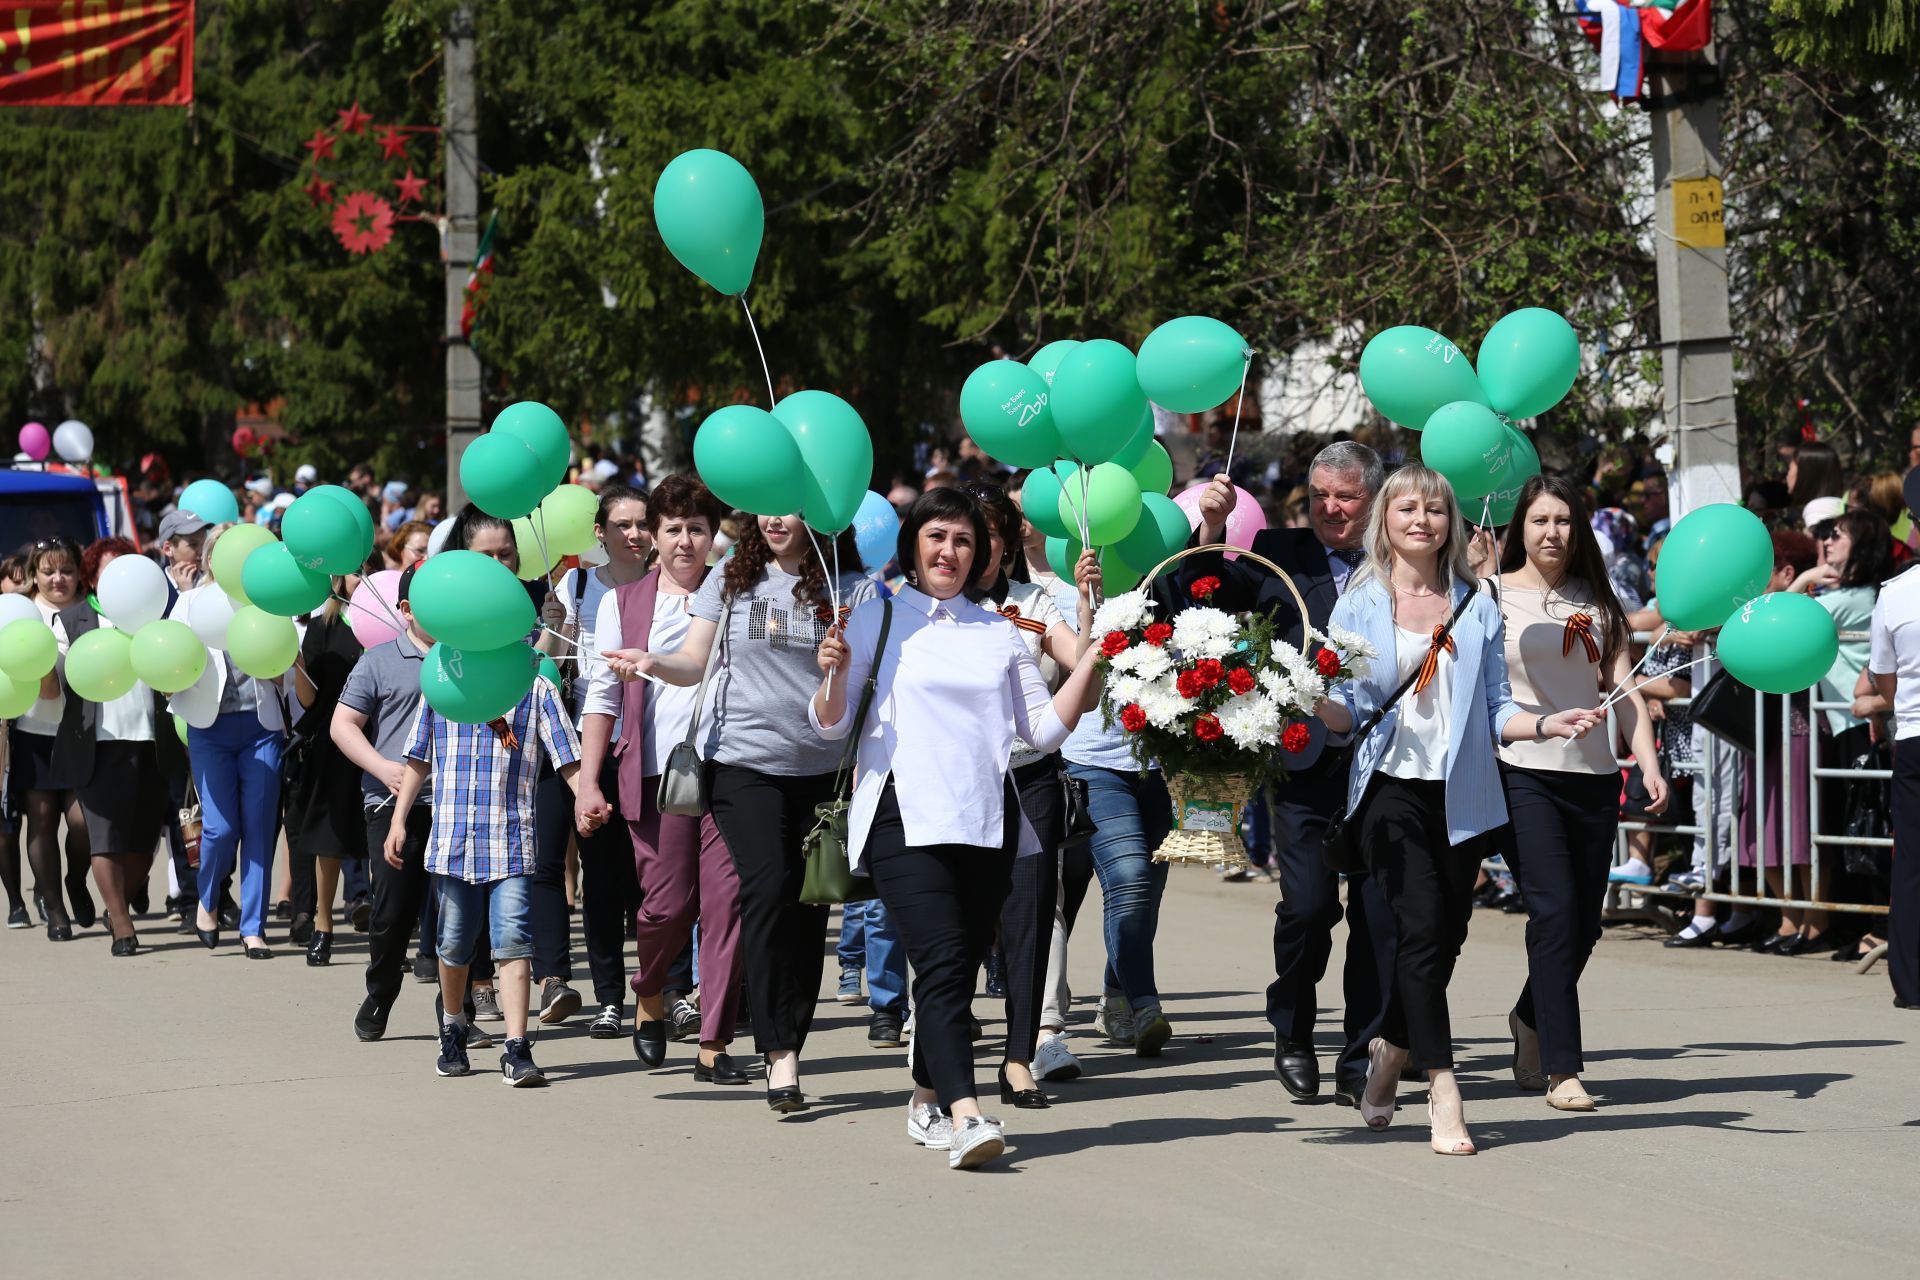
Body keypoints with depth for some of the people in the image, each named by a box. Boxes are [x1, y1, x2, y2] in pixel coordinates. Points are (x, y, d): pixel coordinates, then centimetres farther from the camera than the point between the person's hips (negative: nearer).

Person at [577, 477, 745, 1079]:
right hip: (657, 767, -1)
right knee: (668, 902, -5)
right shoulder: (623, 602, 10)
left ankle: (714, 1045, -1)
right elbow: (602, 696, 7)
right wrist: (589, 781, 1)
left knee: (727, 899, -6)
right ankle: (649, 993, 27)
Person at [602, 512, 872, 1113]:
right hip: (745, 762, -1)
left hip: (824, 768, 1)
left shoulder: (852, 590, 2)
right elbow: (695, 661, 4)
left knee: (809, 905, 2)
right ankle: (780, 1054, -16)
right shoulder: (732, 580, 6)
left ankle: (789, 1044, 13)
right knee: (768, 889, -16)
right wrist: (652, 662, -16)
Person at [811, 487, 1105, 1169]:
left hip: (987, 818, 4)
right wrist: (834, 674, -15)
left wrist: (1094, 656, 4)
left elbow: (1044, 729, 12)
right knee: (943, 960, -18)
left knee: (962, 966, 6)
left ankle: (927, 1099, 24)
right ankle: (964, 1114, -28)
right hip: (906, 814, -4)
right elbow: (829, 725, 5)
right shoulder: (878, 619, 7)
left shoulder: (1001, 634, 16)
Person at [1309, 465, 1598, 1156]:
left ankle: (1389, 1050, 31)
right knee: (1422, 929, -16)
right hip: (1392, 788, -3)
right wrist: (1312, 699, -20)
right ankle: (1443, 1090, -14)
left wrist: (1546, 724, -9)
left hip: (1461, 794, 3)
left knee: (1445, 941, 6)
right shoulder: (1359, 605, 6)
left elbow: (1496, 712, 10)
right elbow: (1346, 712, 1)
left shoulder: (1478, 610, 12)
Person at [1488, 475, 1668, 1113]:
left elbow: (1624, 688, 8)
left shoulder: (1597, 602, 14)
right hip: (1523, 771, -4)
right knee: (1554, 911, -14)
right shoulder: (1492, 595, 2)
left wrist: (1649, 764, -2)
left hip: (1592, 773, 4)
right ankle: (1562, 1068, -9)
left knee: (1585, 921, 7)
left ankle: (1529, 1020, 34)